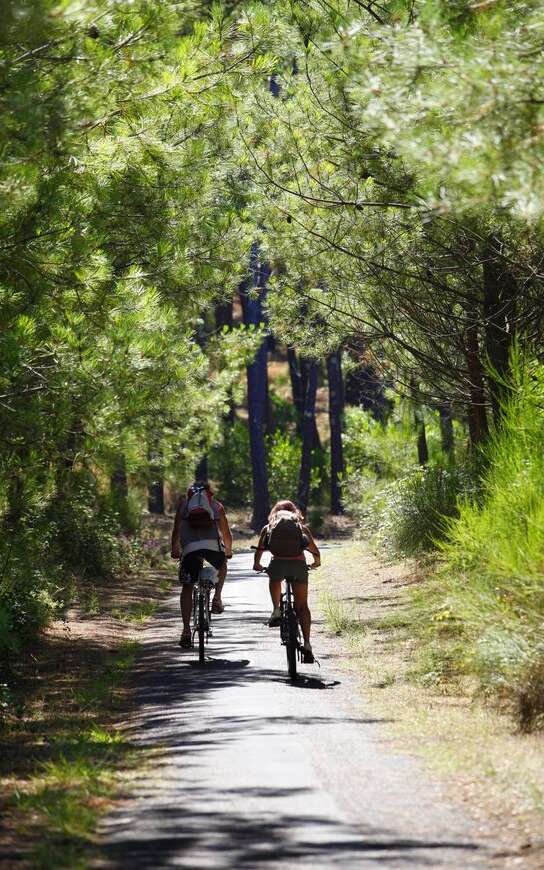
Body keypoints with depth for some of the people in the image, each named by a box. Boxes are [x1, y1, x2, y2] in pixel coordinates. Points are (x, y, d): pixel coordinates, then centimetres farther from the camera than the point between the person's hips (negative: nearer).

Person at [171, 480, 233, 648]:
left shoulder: (183, 502, 24)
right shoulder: (216, 505, 26)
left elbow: (176, 531, 24)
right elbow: (227, 534, 32)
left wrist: (174, 550, 38)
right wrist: (228, 551, 49)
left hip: (190, 547, 0)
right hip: (213, 545, 0)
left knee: (187, 589, 11)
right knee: (222, 566, 35)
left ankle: (186, 630, 2)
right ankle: (217, 598, 17)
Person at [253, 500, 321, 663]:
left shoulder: (268, 527, 24)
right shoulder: (301, 527, 25)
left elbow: (259, 550, 23)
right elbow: (315, 551, 28)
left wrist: (257, 565, 41)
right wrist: (316, 562, 49)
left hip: (278, 563, 0)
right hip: (299, 564, 0)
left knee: (274, 580, 37)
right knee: (302, 606, 9)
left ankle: (276, 611, 17)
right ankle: (307, 644, -3)